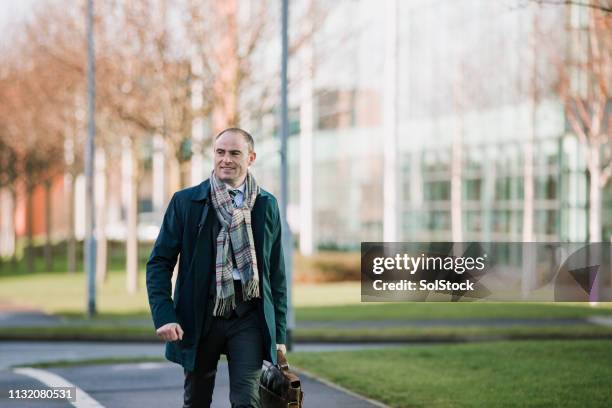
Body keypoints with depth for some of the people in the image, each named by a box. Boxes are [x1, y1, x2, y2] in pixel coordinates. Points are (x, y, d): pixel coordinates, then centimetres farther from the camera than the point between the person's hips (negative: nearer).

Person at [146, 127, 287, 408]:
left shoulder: (267, 205, 5)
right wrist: (164, 316, -13)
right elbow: (159, 263, -1)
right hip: (199, 318, 0)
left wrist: (279, 333, 6)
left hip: (248, 318, 0)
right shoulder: (185, 202, -1)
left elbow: (276, 272, 8)